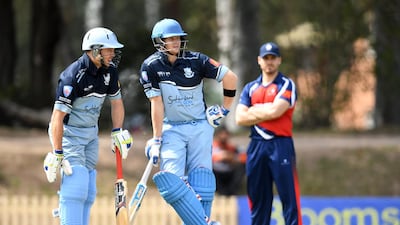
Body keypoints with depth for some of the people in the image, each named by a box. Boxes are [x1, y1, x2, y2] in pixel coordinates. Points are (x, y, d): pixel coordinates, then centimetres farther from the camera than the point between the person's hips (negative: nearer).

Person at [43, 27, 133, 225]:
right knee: (76, 186, -18)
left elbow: (116, 102, 15)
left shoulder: (109, 70, -2)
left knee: (88, 192, 8)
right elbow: (57, 117, -26)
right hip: (68, 133, -8)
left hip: (91, 133, 8)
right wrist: (57, 154, -27)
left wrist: (117, 133, 5)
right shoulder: (73, 76, -25)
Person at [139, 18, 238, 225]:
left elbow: (230, 77, -3)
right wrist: (156, 140, -7)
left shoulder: (195, 60, -10)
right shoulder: (151, 67, -8)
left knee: (199, 183, -4)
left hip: (200, 126, 0)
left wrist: (224, 109, 4)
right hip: (171, 129, 0)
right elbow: (156, 104, -8)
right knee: (171, 180, -17)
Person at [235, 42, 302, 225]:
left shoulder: (287, 85, 2)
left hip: (281, 146, -4)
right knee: (257, 196, 7)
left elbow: (275, 110, -14)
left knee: (289, 195, -9)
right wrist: (266, 113, -6)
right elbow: (240, 118, 3)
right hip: (256, 146, 4)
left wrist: (254, 110, 2)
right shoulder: (250, 88, 15)